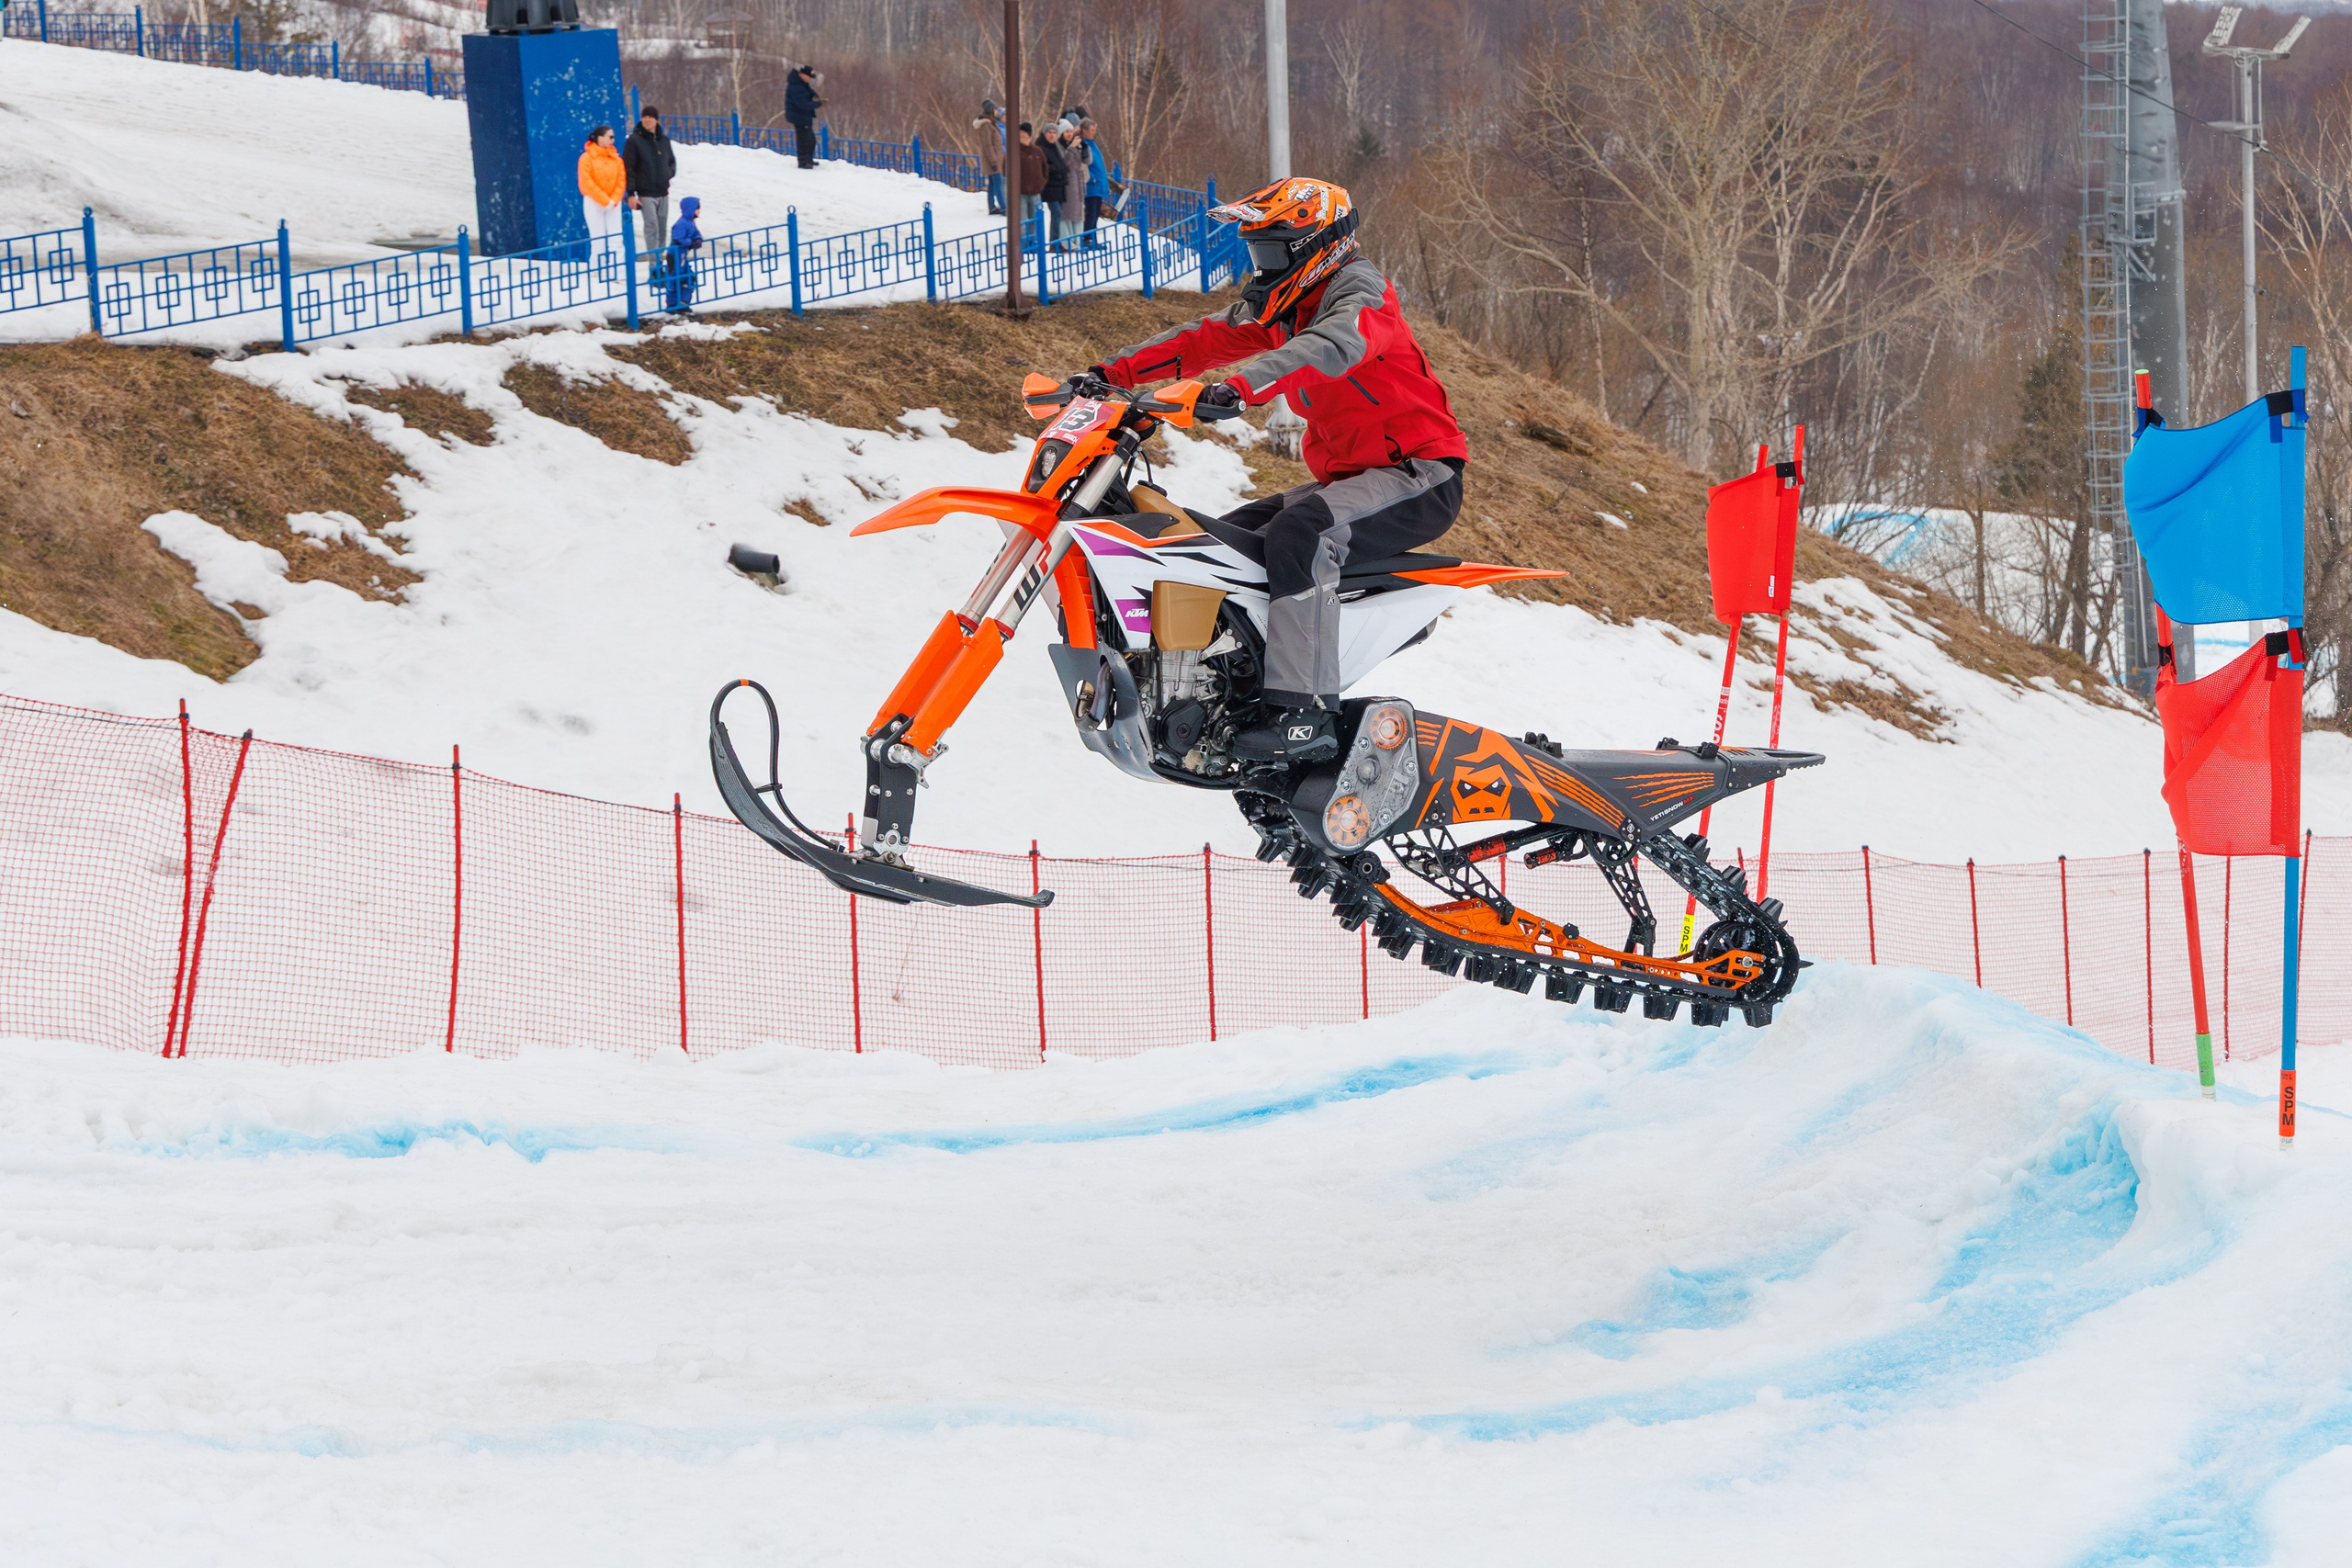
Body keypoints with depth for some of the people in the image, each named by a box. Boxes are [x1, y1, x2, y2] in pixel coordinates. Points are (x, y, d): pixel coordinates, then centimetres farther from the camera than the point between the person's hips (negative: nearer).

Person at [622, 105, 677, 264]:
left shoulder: (664, 140, 10)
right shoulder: (634, 141, -6)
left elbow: (671, 160, 26)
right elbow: (628, 168, -8)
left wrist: (670, 175, 7)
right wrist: (631, 194, -14)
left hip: (663, 192, 6)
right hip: (646, 194, -5)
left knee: (662, 230, 8)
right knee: (652, 228, -13)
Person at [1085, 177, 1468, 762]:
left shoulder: (1357, 287, -14)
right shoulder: (1279, 306, 15)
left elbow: (1334, 345, -36)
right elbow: (1205, 339, 16)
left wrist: (1243, 386, -50)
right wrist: (1114, 373, 4)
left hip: (1421, 475, -10)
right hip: (1349, 475, 10)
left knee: (1300, 530, -34)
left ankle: (1303, 714, -41)